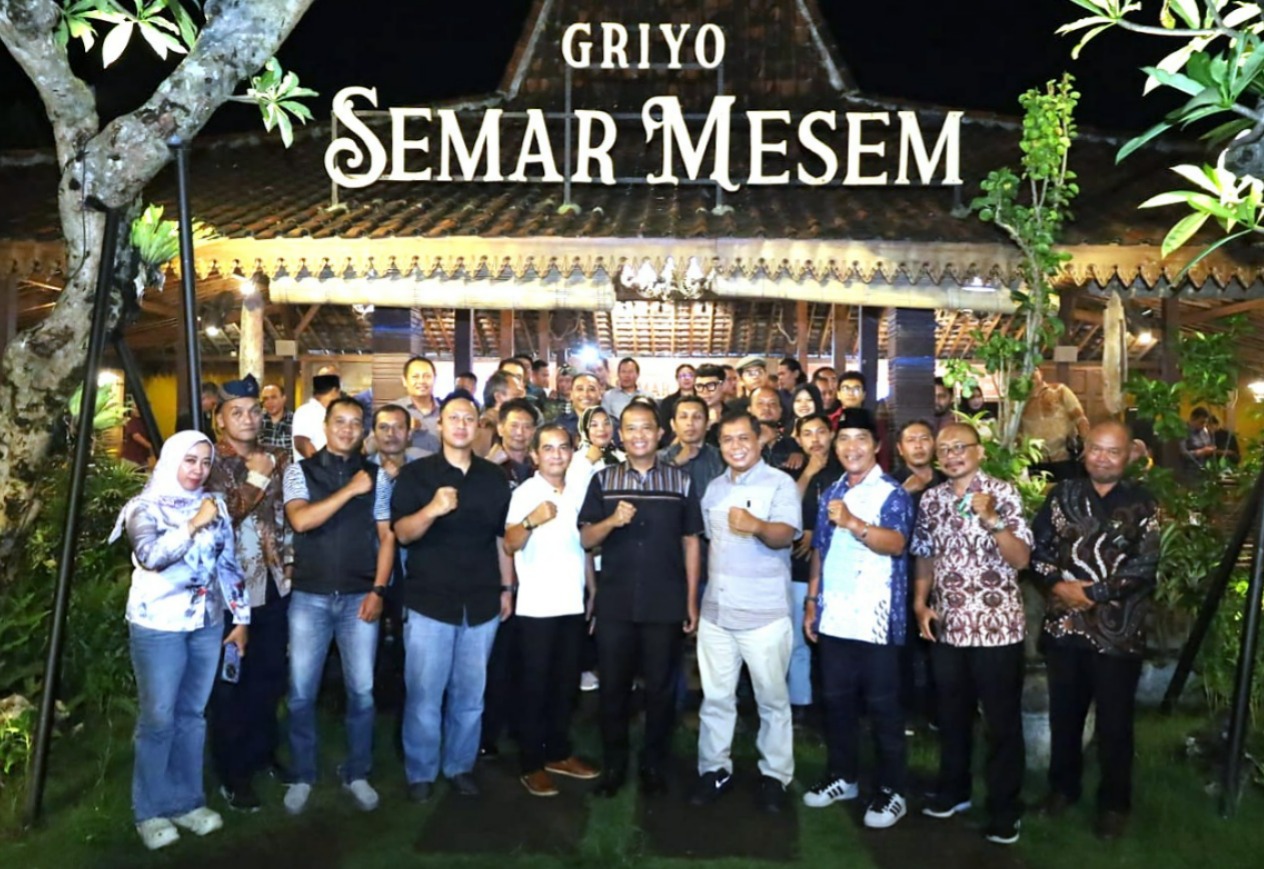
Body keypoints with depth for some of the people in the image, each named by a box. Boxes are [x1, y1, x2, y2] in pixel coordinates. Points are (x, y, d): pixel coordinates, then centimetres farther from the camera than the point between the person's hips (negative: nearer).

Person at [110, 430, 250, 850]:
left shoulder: (215, 505, 8)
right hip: (158, 626, -4)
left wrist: (241, 617, 8)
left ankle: (188, 801, 24)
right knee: (158, 718, 1)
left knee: (193, 715, 12)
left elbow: (229, 564, 10)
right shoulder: (146, 505, -5)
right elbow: (149, 555, -23)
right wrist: (194, 524, -24)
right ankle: (150, 812, 16)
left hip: (207, 624, 4)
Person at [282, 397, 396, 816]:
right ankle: (302, 776, 23)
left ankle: (357, 774, 23)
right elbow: (300, 520, -16)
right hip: (309, 596, -1)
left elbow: (387, 537, 4)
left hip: (359, 597, 1)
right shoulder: (299, 471, 1)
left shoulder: (377, 475, 4)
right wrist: (350, 490, -19)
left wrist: (378, 590, -5)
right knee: (302, 691, 5)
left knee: (362, 691, 6)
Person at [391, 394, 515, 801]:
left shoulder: (495, 477, 8)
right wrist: (432, 510, -28)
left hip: (482, 603, 3)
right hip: (430, 600, -3)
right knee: (424, 694, 2)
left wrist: (507, 588, 12)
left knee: (470, 695, 11)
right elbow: (402, 533, -9)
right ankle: (420, 773, 19)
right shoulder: (415, 473, -1)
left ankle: (460, 766, 27)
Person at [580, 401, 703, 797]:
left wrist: (692, 600, 2)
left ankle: (654, 764, 27)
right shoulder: (603, 479, 3)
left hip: (665, 603, 0)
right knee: (613, 686, 10)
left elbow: (691, 542, 5)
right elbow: (586, 539, 1)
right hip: (614, 603, 1)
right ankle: (614, 764, 26)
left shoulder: (681, 480, 2)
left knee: (661, 687, 10)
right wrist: (612, 520, -20)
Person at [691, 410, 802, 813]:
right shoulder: (714, 487, 10)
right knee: (715, 697, 13)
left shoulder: (780, 483, -9)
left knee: (772, 699, 8)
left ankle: (775, 775, 22)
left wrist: (757, 526, -44)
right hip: (715, 611, 5)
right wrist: (698, 593, 19)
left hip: (764, 613, -5)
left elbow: (786, 535, -23)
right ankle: (714, 768, 26)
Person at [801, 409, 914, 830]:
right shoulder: (830, 493, 12)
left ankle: (892, 790, 17)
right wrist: (811, 600, 13)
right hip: (833, 617, 6)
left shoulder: (892, 493, -7)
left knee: (882, 705, 4)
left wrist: (852, 522, -39)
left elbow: (896, 544, -25)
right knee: (836, 700, 15)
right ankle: (842, 776, 30)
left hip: (875, 619, -6)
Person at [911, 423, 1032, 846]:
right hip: (946, 627, 5)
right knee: (950, 715, 17)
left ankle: (1005, 808, 20)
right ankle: (953, 789, 35)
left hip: (997, 627, -5)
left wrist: (991, 519, -27)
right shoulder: (931, 499, 6)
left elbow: (1021, 559, -14)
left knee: (1001, 721, 6)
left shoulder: (1003, 493, -9)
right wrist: (920, 603, 4)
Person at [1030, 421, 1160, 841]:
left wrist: (1091, 593, -16)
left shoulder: (1142, 503, -3)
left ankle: (1114, 802, 26)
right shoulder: (1063, 494, 5)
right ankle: (1063, 786, 34)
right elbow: (1036, 547, 4)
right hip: (1064, 624, 3)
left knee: (1114, 722, 8)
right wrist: (1059, 584, -12)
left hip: (1118, 631, -3)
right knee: (1063, 713, 16)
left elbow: (1145, 566, -11)